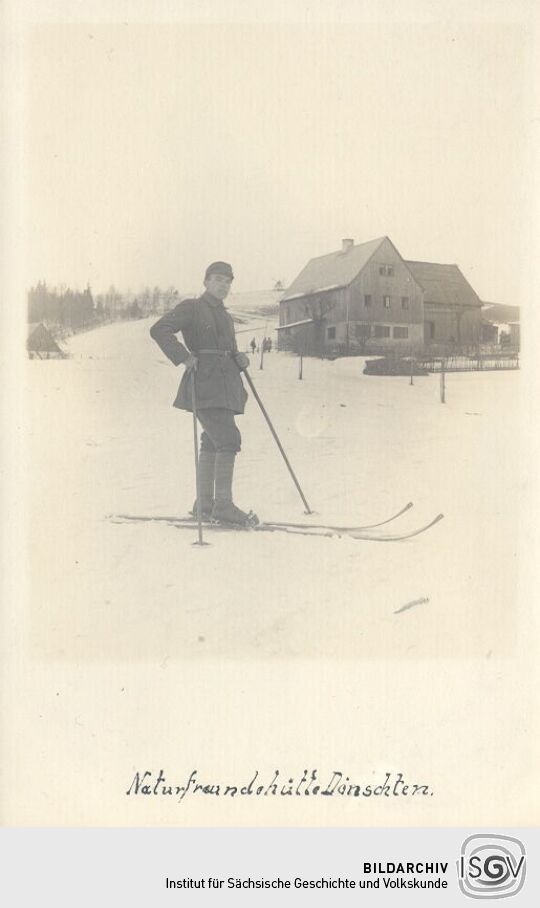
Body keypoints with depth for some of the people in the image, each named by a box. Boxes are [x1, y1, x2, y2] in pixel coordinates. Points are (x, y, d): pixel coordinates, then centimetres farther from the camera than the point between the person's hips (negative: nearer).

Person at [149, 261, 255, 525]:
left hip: (225, 385, 9)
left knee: (212, 442, 12)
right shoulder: (191, 308, -3)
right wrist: (184, 357, -21)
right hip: (205, 385, -9)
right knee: (228, 439, -17)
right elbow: (159, 330, -13)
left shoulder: (224, 316, 21)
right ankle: (223, 505, -16)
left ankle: (204, 503, 20)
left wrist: (240, 359, 5)